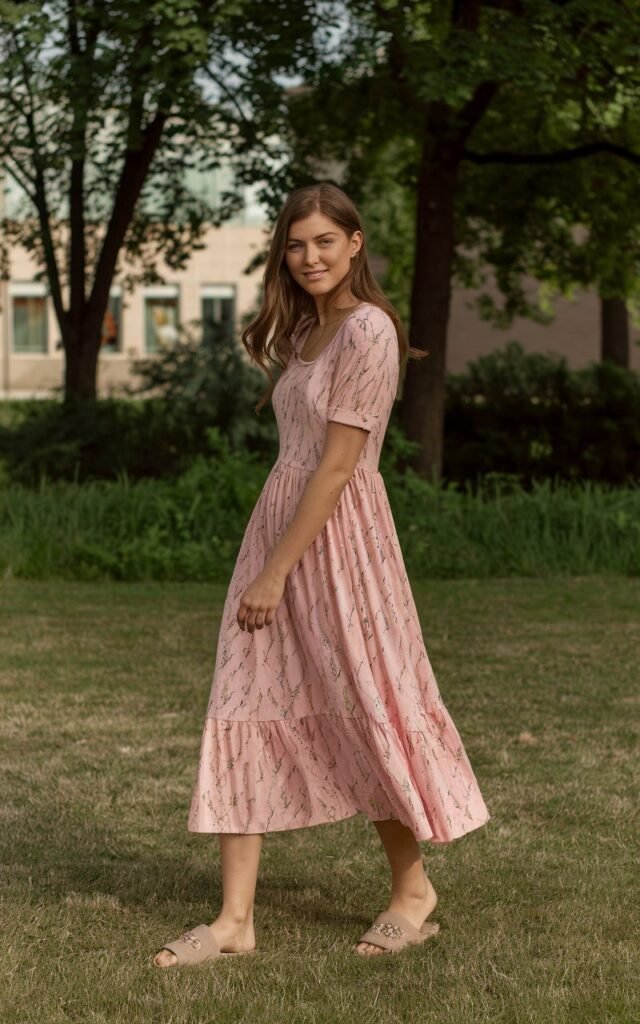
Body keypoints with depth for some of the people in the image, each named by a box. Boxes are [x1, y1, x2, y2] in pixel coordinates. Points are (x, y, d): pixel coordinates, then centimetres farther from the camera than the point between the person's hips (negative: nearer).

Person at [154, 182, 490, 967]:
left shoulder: (367, 330, -14)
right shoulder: (307, 327, 14)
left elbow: (338, 466, -18)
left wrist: (276, 571, -18)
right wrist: (266, 564, 7)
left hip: (336, 532, -9)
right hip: (280, 519, 9)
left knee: (363, 704, 3)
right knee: (246, 710, 2)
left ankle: (412, 889, 22)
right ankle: (235, 919, 3)